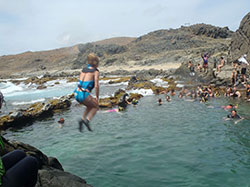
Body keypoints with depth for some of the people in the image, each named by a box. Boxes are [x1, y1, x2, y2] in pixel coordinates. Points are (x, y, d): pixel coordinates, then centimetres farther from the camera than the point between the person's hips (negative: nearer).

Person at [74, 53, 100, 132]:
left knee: (90, 106, 31)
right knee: (96, 107, 19)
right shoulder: (96, 71, -1)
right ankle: (87, 120, 0)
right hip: (84, 94, -7)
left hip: (77, 93, 7)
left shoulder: (84, 69, 19)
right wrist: (97, 97, 3)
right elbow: (96, 86, -9)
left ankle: (82, 120, 16)